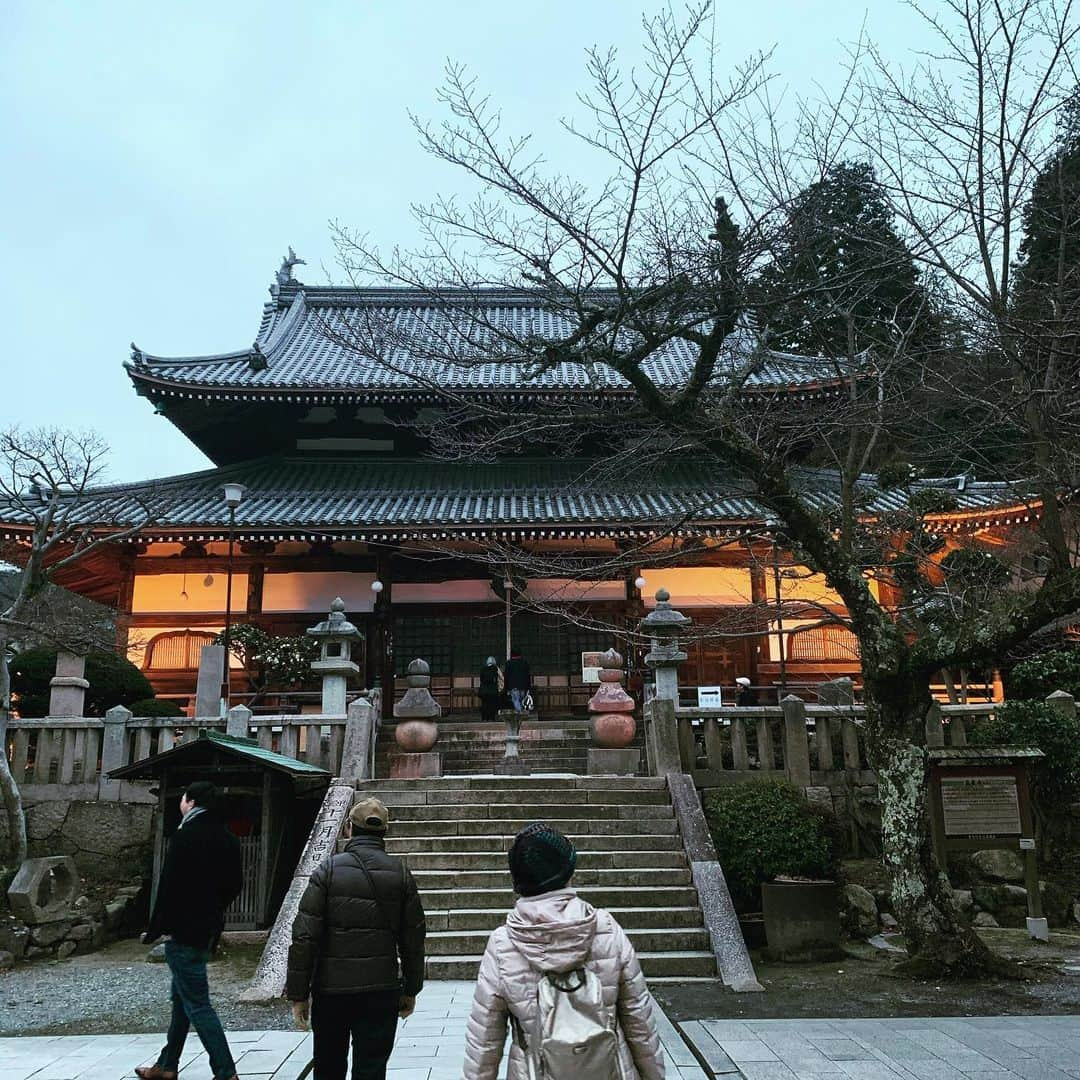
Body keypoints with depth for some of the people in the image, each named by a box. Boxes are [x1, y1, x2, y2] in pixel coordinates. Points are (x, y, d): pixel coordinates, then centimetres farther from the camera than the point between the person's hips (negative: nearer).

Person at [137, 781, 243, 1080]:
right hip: (208, 930, 9)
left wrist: (154, 930, -10)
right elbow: (234, 885, 13)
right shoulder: (227, 839, 8)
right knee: (182, 996, 20)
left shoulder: (186, 836, -16)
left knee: (196, 1003, -5)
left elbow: (169, 886, -18)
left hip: (183, 931, -9)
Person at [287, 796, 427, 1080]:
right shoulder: (401, 874, 0)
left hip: (331, 990, -1)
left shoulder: (329, 870, -6)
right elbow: (414, 938, 3)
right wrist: (410, 990, 13)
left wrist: (298, 994, -1)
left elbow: (304, 937, -9)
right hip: (381, 992, 1)